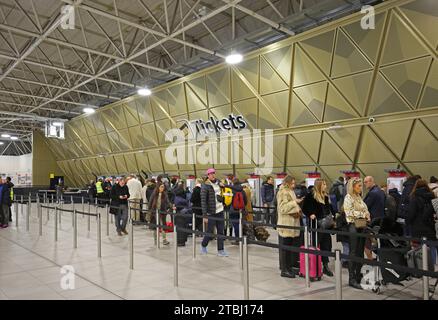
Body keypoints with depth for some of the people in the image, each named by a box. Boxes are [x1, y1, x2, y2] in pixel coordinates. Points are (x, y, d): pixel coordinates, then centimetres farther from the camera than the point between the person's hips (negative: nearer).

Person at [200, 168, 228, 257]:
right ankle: (203, 245, 27)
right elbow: (203, 201, -13)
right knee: (210, 233, 1)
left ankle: (220, 250, 14)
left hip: (220, 211, 6)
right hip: (211, 213, -5)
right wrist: (205, 215, -16)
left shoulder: (218, 183, 8)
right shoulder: (205, 186, -10)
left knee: (220, 231, 6)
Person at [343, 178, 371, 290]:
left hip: (361, 226, 8)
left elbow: (365, 210, 21)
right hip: (353, 226, -8)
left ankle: (358, 275, 20)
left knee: (360, 252, 10)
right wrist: (363, 214, -15)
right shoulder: (348, 197, -7)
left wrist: (367, 216, 1)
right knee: (353, 253, -4)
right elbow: (349, 212, -17)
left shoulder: (359, 197, 16)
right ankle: (352, 279, 2)